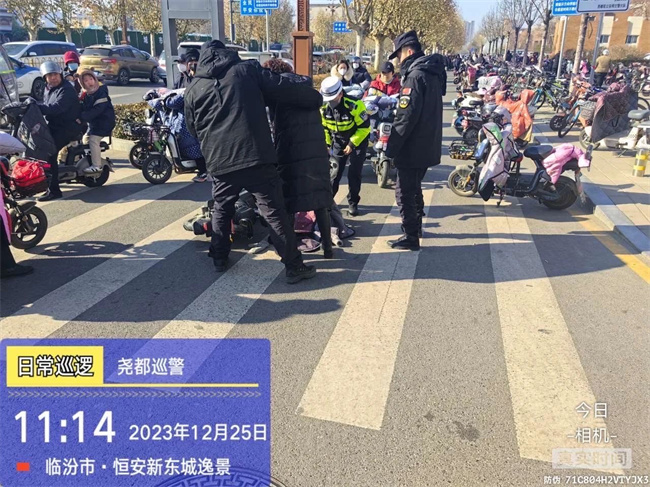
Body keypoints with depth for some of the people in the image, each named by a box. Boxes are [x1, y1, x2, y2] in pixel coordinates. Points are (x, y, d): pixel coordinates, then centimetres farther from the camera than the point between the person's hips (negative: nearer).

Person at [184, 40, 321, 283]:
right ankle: (294, 266, 5)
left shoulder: (193, 89, 14)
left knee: (222, 210, 23)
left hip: (219, 162, 3)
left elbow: (193, 129, 22)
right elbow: (284, 90, 4)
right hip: (256, 157, -2)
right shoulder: (248, 69, 7)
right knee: (274, 212, 2)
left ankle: (219, 258, 32)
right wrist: (316, 96, 17)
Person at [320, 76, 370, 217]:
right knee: (333, 172, 2)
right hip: (338, 142, 4)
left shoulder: (354, 105, -27)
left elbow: (365, 127, -20)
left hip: (358, 140, -4)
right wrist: (327, 144, 5)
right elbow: (324, 127, 7)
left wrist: (352, 144, -18)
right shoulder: (324, 108, -11)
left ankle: (353, 203, 11)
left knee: (354, 174, -5)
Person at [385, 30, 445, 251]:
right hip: (428, 145, 10)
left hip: (413, 147, -10)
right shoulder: (432, 72, 12)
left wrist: (392, 147, -18)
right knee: (414, 187, 23)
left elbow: (406, 117, -23)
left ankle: (411, 237, 5)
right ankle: (416, 225, 37)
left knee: (404, 192, -1)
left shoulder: (415, 75, -17)